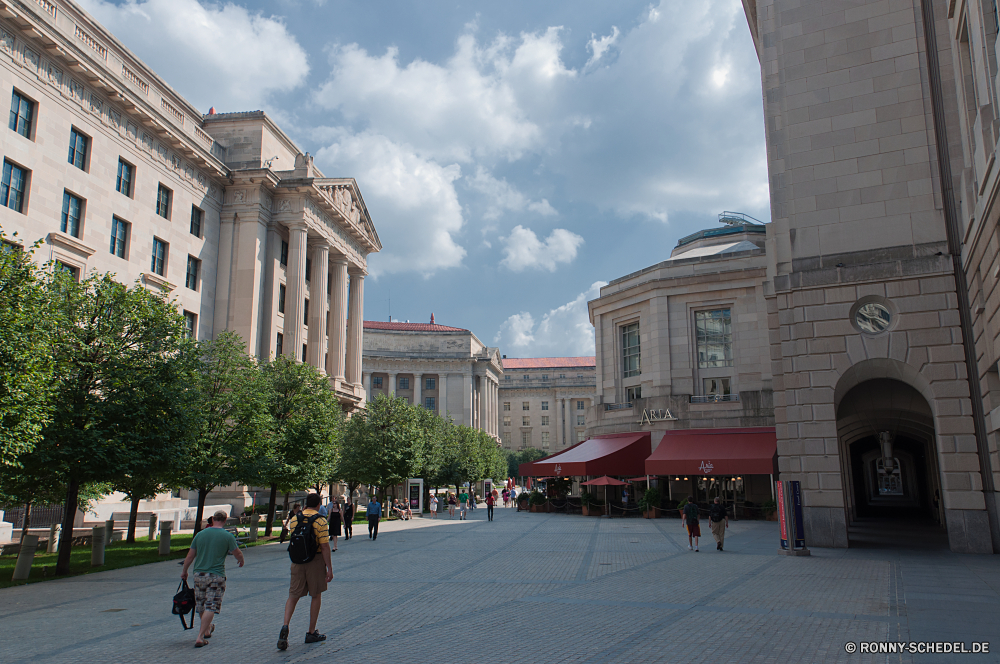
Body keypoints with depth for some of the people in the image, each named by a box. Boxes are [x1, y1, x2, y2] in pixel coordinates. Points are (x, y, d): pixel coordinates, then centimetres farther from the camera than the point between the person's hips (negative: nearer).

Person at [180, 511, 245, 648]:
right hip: (216, 576, -4)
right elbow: (238, 554, 0)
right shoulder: (228, 536, -7)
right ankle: (200, 638, -10)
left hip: (199, 574, 4)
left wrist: (184, 571, 22)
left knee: (201, 606, 19)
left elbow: (190, 556, 8)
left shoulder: (200, 534, 3)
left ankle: (207, 630, 39)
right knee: (210, 607, -2)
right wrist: (241, 561, 23)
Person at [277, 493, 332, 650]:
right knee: (316, 596, 10)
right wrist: (329, 568, -10)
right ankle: (311, 633, 17)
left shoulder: (295, 519, 4)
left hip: (297, 561, 4)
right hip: (315, 561, -4)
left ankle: (285, 627, -12)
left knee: (293, 595, 9)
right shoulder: (320, 521, -11)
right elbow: (325, 546, -14)